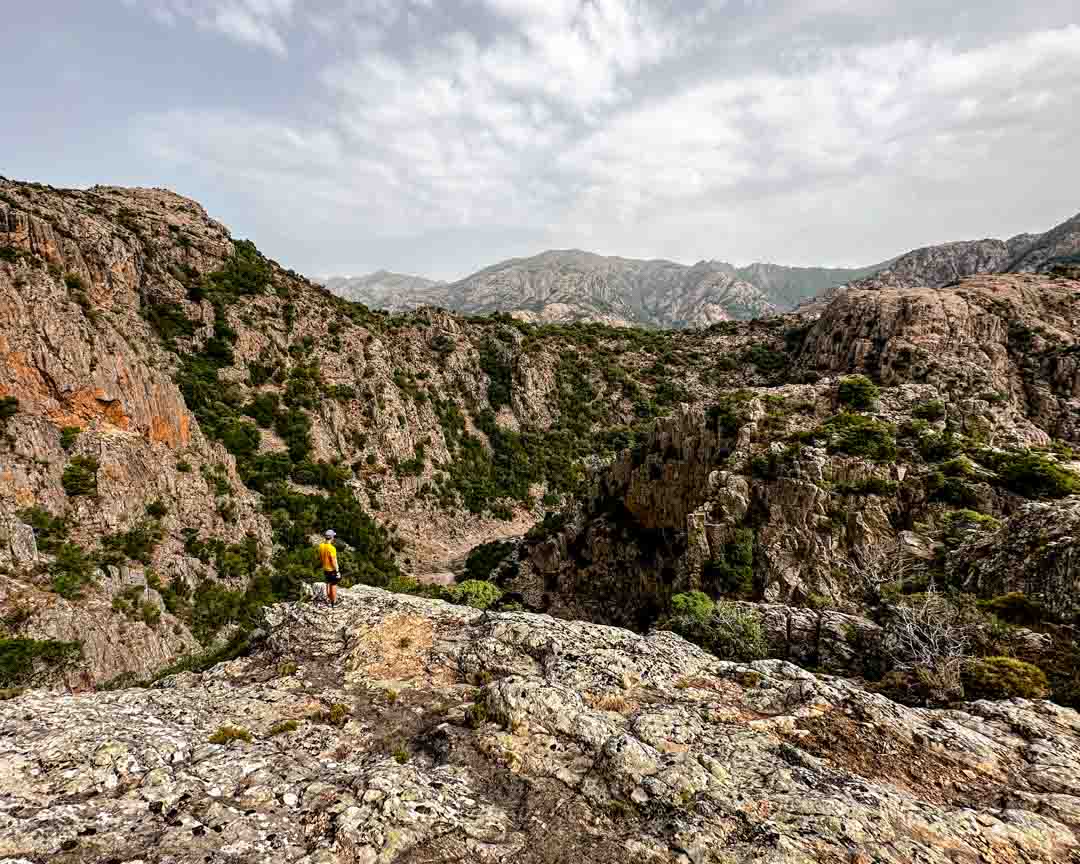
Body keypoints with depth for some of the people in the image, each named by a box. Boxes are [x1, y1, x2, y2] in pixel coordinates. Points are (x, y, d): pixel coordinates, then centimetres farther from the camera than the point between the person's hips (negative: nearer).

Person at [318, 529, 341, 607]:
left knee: (328, 583, 24)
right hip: (332, 569, -7)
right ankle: (334, 602, 14)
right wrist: (337, 571, -16)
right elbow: (334, 561, -25)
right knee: (334, 585, 6)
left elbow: (320, 557, 8)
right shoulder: (331, 548, -28)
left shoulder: (321, 546, -4)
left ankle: (329, 598, 36)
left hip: (325, 569, 7)